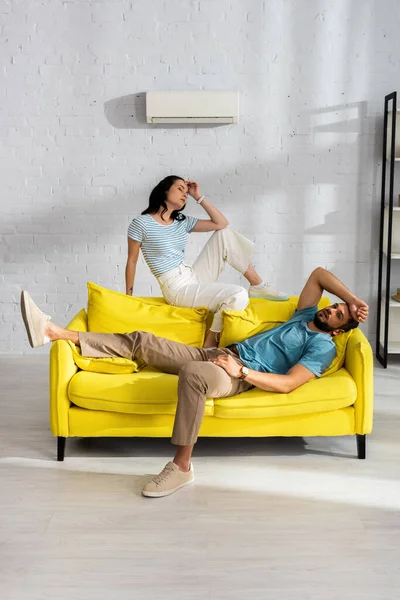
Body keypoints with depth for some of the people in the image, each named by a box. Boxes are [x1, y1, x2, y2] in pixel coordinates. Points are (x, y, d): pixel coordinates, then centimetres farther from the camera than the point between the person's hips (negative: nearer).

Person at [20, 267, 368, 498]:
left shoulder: (324, 348, -2)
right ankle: (55, 333, -7)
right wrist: (352, 297, 23)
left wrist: (241, 371, -23)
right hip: (219, 355, 8)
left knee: (191, 372, -44)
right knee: (139, 341, -4)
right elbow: (319, 273, 32)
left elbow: (288, 384, -17)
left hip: (243, 377, -8)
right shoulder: (306, 316, 22)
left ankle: (182, 466, -33)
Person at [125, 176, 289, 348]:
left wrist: (199, 197, 4)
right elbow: (132, 261, -2)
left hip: (194, 277, 8)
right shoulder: (141, 223, -9)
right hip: (178, 288, -7)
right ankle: (210, 345, -11)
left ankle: (258, 286, 9)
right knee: (238, 295, -24)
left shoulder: (182, 222, 10)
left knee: (224, 235, 3)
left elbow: (221, 223, 8)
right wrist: (128, 297, 2)